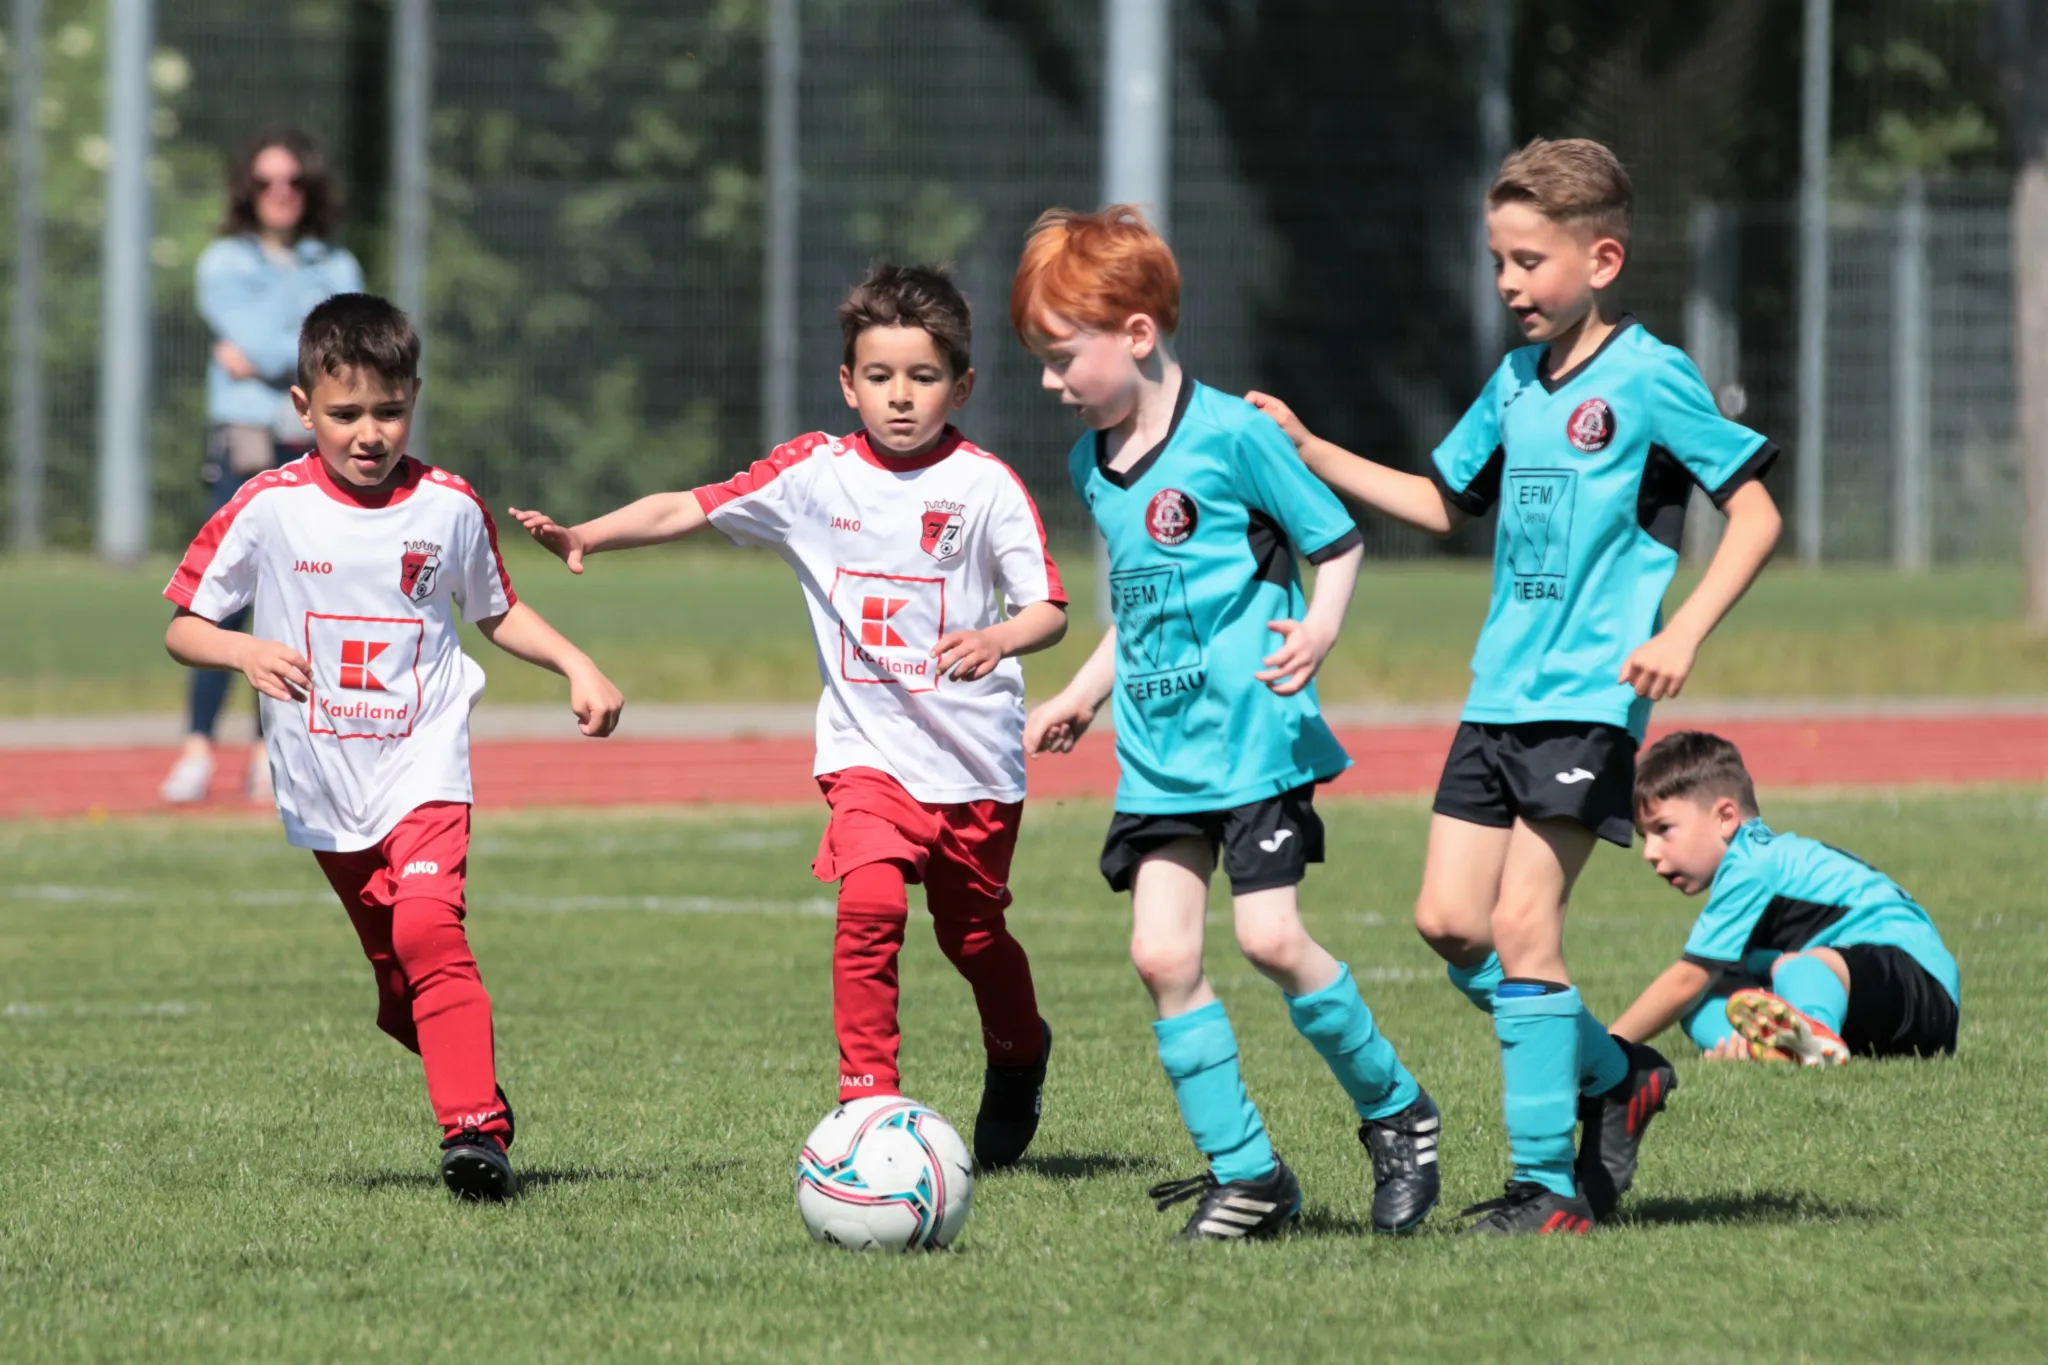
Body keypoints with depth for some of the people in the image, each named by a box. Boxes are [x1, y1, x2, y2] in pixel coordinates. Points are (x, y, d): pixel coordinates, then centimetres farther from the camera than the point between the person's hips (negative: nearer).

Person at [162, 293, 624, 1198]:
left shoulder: (449, 507, -1)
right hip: (321, 784, 2)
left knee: (428, 929, -22)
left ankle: (475, 1131, -24)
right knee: (395, 971, 8)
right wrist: (246, 652, -22)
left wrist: (576, 665, 3)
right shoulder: (269, 510, -6)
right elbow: (182, 628, -2)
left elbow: (496, 613, 17)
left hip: (423, 762, -2)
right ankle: (473, 1086, 29)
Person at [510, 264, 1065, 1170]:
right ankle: (868, 1098, -14)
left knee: (972, 933, 13)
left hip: (975, 755, 0)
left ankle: (1018, 1061, 44)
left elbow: (1048, 608, -11)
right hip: (868, 749, 0)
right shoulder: (817, 473, -3)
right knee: (871, 903, -22)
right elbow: (689, 509, -3)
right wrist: (585, 537, -16)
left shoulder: (985, 485, -9)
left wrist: (997, 639, -33)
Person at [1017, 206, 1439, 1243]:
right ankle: (1244, 1175, 2)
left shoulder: (1231, 434, -10)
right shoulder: (1091, 465, 12)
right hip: (1156, 752, 7)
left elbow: (1338, 540, -4)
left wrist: (1322, 624, -21)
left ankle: (1397, 1117, 8)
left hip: (1253, 732, -7)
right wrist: (1082, 696, 27)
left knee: (1269, 935, -13)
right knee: (1161, 953, -5)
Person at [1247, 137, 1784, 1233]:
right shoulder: (1514, 384, 13)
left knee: (1522, 924, -13)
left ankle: (1551, 1186, -6)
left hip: (1590, 699, -8)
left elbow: (1756, 515, -8)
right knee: (1448, 920, 2)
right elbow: (1444, 505, 27)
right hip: (1499, 691, 8)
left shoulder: (1648, 381, -8)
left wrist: (1684, 630, -20)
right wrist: (1306, 451, 19)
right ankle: (1614, 1077, 21)